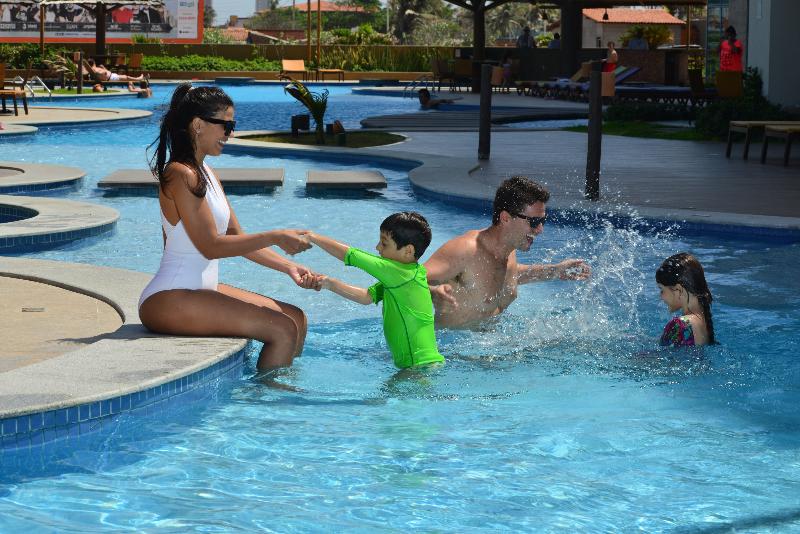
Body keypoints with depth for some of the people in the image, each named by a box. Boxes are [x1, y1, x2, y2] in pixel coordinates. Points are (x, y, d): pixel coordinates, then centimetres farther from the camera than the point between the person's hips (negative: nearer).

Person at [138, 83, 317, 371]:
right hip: (169, 301, -10)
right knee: (283, 330, -18)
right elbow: (210, 246, -20)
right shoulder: (181, 175, -16)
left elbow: (236, 238, 16)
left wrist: (288, 267, 6)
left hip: (201, 290, 10)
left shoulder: (205, 173, 15)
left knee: (296, 318, 10)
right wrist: (275, 238, -16)